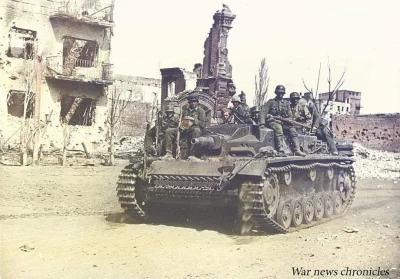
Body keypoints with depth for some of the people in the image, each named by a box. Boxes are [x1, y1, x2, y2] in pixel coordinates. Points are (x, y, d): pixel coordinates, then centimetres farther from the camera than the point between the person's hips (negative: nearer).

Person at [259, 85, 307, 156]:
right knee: (279, 128, -37)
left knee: (292, 129, -22)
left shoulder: (286, 104, 21)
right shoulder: (271, 102, 9)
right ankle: (280, 150, -46)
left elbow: (290, 116, 20)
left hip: (283, 122, 4)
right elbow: (263, 112, -1)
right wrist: (262, 123, -15)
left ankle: (297, 150, -27)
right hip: (272, 122, -4)